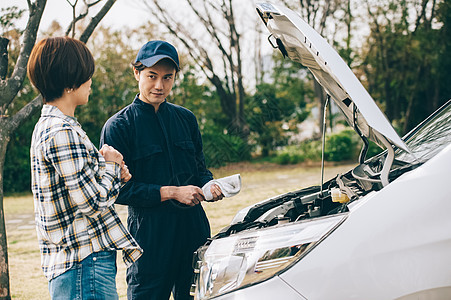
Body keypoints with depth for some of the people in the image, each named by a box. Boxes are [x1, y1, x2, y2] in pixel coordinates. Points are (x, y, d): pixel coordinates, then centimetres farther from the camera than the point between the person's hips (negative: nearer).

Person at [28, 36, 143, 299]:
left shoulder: (47, 125, 14)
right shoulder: (62, 132, -19)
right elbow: (93, 202, -20)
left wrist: (111, 172, 4)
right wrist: (111, 166, -3)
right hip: (86, 263, -10)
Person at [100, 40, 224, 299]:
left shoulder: (186, 119, 12)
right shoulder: (118, 127, -5)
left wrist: (209, 185, -3)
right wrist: (171, 192, -16)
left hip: (195, 228, 5)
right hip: (149, 234, -5)